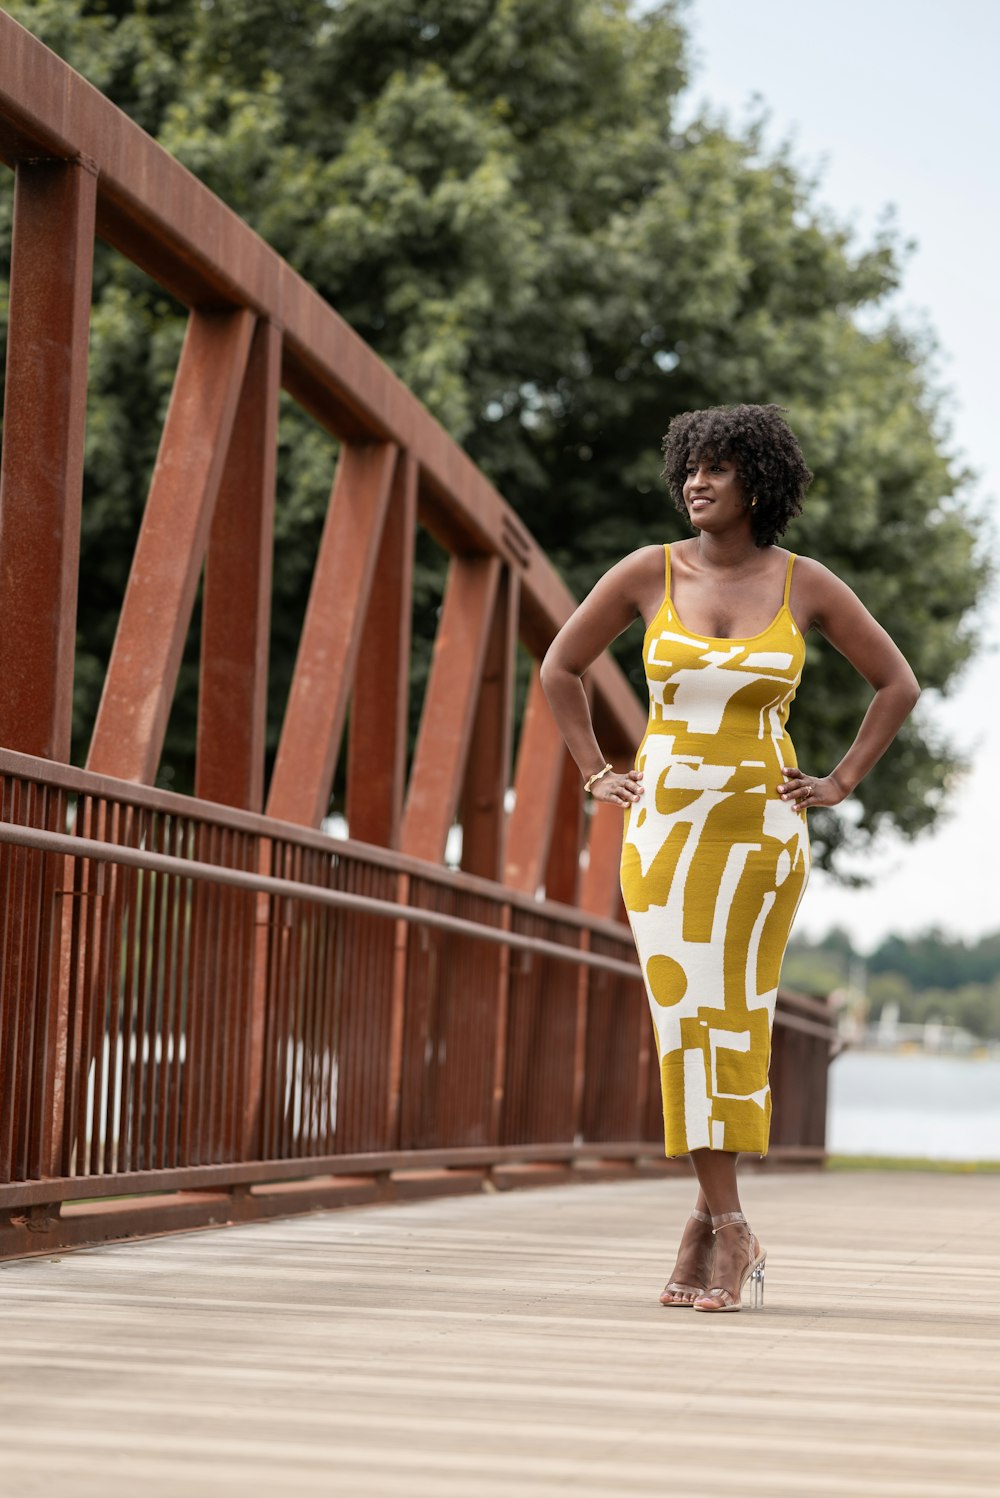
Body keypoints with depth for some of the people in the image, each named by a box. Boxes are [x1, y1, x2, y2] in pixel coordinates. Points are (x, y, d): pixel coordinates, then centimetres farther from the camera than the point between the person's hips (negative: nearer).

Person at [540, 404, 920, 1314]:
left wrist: (842, 783, 4)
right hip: (664, 824, 1)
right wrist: (597, 775, 6)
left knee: (734, 1018, -2)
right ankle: (728, 1227, 4)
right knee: (685, 1017, -3)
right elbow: (560, 668, 12)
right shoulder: (650, 573, 1)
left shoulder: (805, 584, 0)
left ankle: (713, 1219, 10)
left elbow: (897, 684, 10)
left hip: (760, 826, -1)